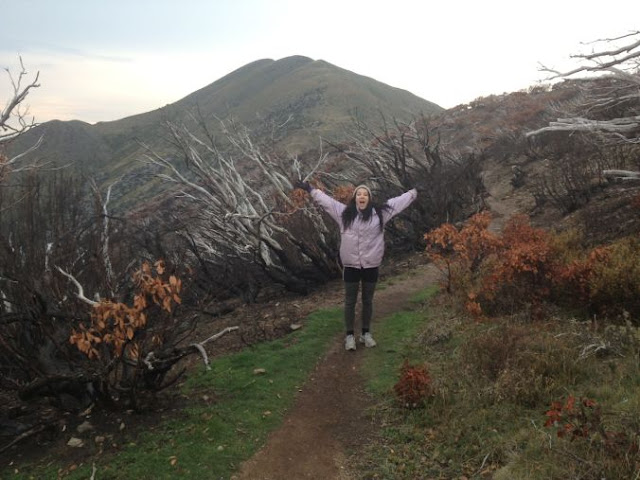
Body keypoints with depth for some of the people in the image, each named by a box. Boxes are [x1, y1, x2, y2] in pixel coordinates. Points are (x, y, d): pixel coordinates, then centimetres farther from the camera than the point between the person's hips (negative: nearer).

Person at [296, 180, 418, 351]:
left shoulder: (380, 212, 1)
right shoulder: (343, 212, 0)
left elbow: (399, 201, 7)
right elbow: (325, 200, 5)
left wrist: (414, 192, 10)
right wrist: (311, 190, 7)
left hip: (371, 266, 1)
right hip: (351, 265, -1)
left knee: (368, 301, 14)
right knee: (350, 301, 8)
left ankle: (366, 333, 29)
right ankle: (350, 335, 21)